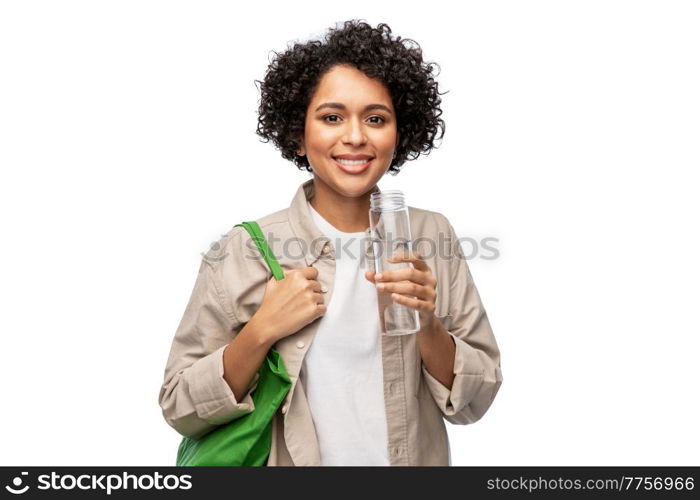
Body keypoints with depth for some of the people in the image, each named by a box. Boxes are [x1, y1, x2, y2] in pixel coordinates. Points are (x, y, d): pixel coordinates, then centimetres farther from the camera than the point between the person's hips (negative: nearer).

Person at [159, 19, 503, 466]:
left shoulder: (431, 236, -10)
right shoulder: (243, 251, -15)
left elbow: (473, 402, -6)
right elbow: (181, 410, -11)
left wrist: (428, 327, -23)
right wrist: (262, 331, -24)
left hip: (418, 457, 2)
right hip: (288, 459, -1)